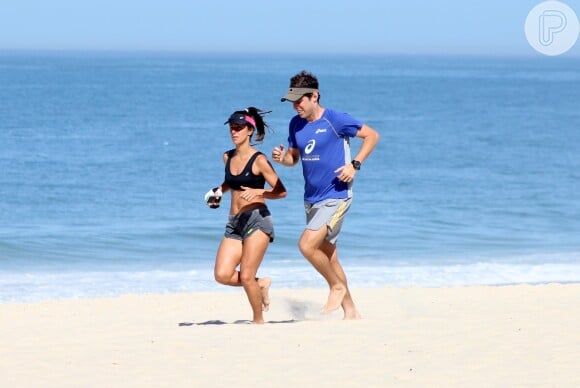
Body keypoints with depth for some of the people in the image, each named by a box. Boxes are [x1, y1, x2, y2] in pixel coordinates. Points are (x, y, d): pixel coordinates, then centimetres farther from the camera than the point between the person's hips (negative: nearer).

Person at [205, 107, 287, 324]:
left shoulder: (258, 160, -7)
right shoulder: (228, 158, 12)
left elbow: (281, 191, -7)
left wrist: (257, 192, -22)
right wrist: (220, 190, 13)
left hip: (257, 219, -6)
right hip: (234, 223, 6)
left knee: (246, 276, -11)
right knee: (222, 275, -8)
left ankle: (259, 320, 8)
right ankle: (261, 284, 18)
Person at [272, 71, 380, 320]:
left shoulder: (335, 120, -13)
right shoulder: (296, 124, 6)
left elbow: (372, 135, -6)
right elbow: (294, 157, 16)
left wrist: (355, 164, -16)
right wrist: (282, 158, -7)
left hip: (335, 196, -8)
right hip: (312, 198, 8)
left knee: (307, 245, -20)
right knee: (328, 256, 11)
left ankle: (337, 286, 3)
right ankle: (351, 311, 21)